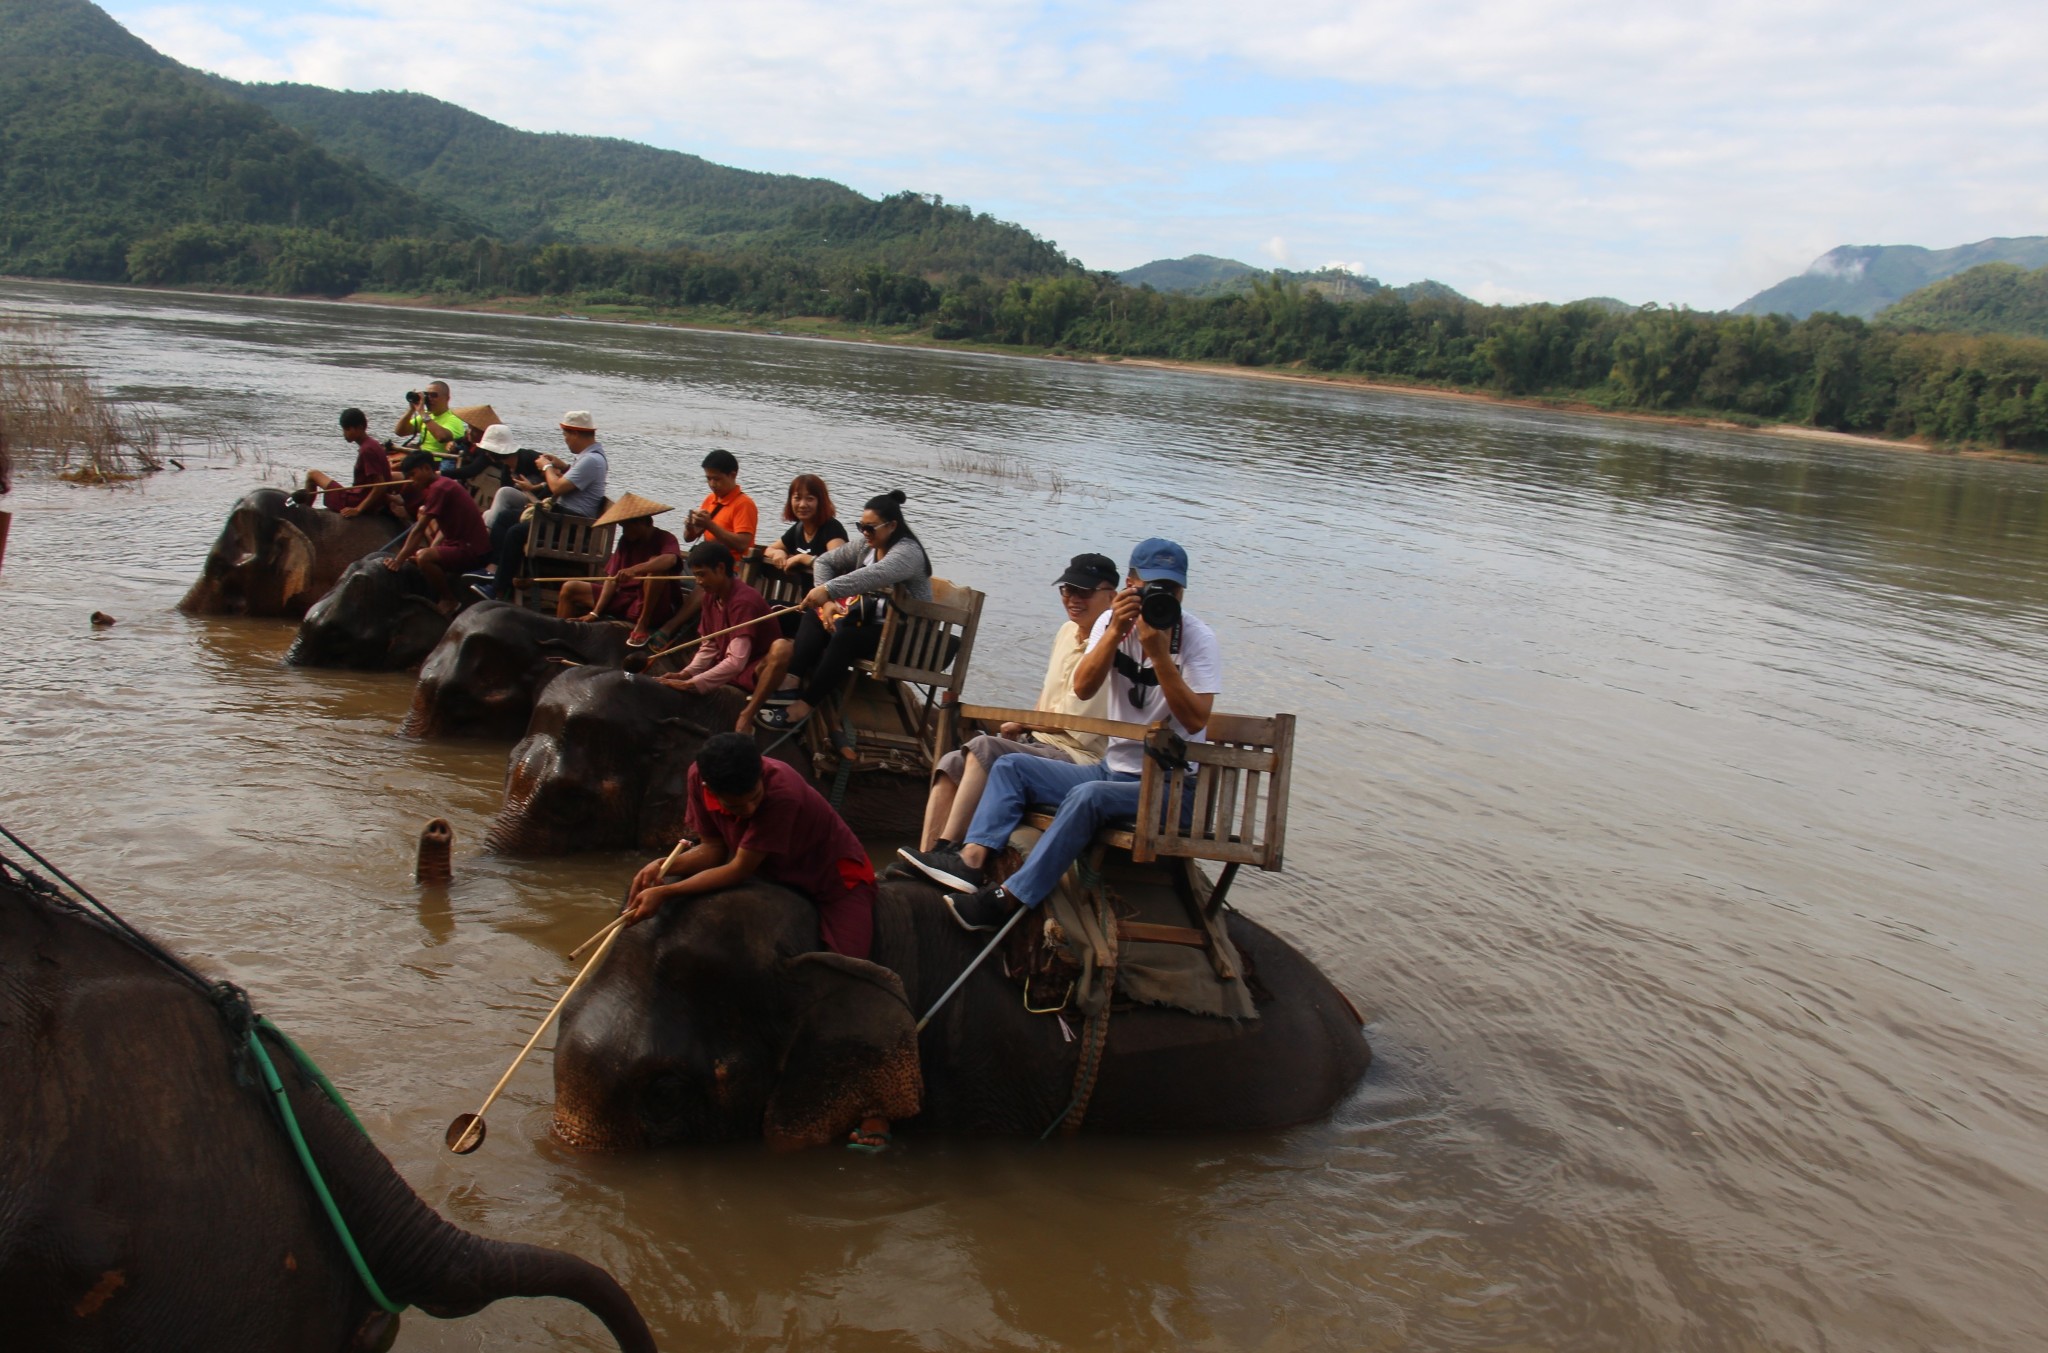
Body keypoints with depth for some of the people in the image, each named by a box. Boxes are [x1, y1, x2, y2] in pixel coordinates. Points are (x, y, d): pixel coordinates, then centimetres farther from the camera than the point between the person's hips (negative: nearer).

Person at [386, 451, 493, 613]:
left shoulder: (438, 488, -16)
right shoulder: (444, 485, 15)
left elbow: (419, 529, -18)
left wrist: (399, 560, -16)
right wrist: (431, 550, 2)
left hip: (472, 550, -11)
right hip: (462, 543, 11)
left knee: (424, 558, -30)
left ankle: (449, 601, -11)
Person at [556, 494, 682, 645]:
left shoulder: (664, 539, -9)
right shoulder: (626, 541, 10)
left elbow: (670, 559, -35)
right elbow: (612, 578, 4)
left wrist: (635, 570, -50)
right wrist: (595, 612, -7)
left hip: (649, 607, -7)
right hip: (622, 600, 7)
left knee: (656, 565, -32)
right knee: (569, 589, 5)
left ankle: (642, 625, -26)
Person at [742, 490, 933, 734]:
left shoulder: (908, 551, -19)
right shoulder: (866, 546, 7)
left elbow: (875, 575, -39)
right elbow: (824, 561, 7)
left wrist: (828, 590, -46)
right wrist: (827, 602, -11)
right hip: (870, 621, 8)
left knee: (844, 637, -32)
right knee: (815, 616, -12)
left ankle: (805, 706, -28)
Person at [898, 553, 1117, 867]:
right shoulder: (1067, 632, 15)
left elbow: (1075, 720, -15)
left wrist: (1021, 724, 0)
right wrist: (1023, 726, 4)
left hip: (1078, 758, -9)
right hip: (1039, 742, 9)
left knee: (984, 748, -27)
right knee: (951, 763, -9)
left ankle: (945, 850, -28)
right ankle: (925, 858, -16)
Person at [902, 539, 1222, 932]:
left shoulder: (1197, 638, -9)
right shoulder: (1113, 621, 4)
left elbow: (1196, 720, -21)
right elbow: (1082, 688, -10)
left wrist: (1158, 651, -27)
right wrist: (1115, 631, -22)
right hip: (1113, 768, 7)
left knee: (1088, 796, -33)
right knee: (1011, 766, -1)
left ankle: (1008, 899, -32)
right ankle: (972, 860, -20)